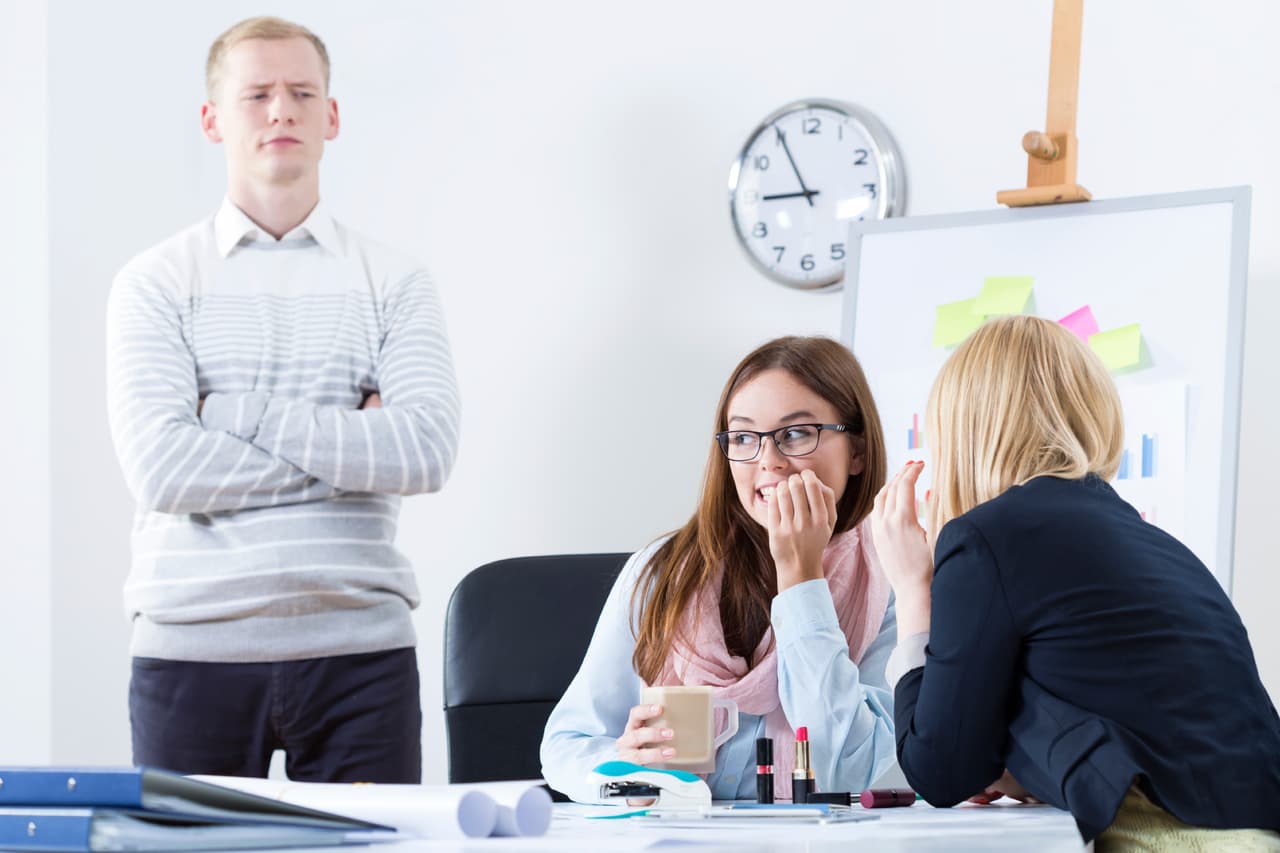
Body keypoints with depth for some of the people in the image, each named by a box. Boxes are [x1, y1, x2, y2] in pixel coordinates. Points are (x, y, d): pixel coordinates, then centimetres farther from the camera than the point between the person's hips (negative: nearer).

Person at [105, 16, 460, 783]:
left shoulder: (394, 283, 8)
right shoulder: (157, 283, 5)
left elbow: (429, 452, -8)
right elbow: (160, 469, -10)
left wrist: (234, 414, -9)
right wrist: (354, 440, -7)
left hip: (359, 647, 1)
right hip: (193, 652, -1)